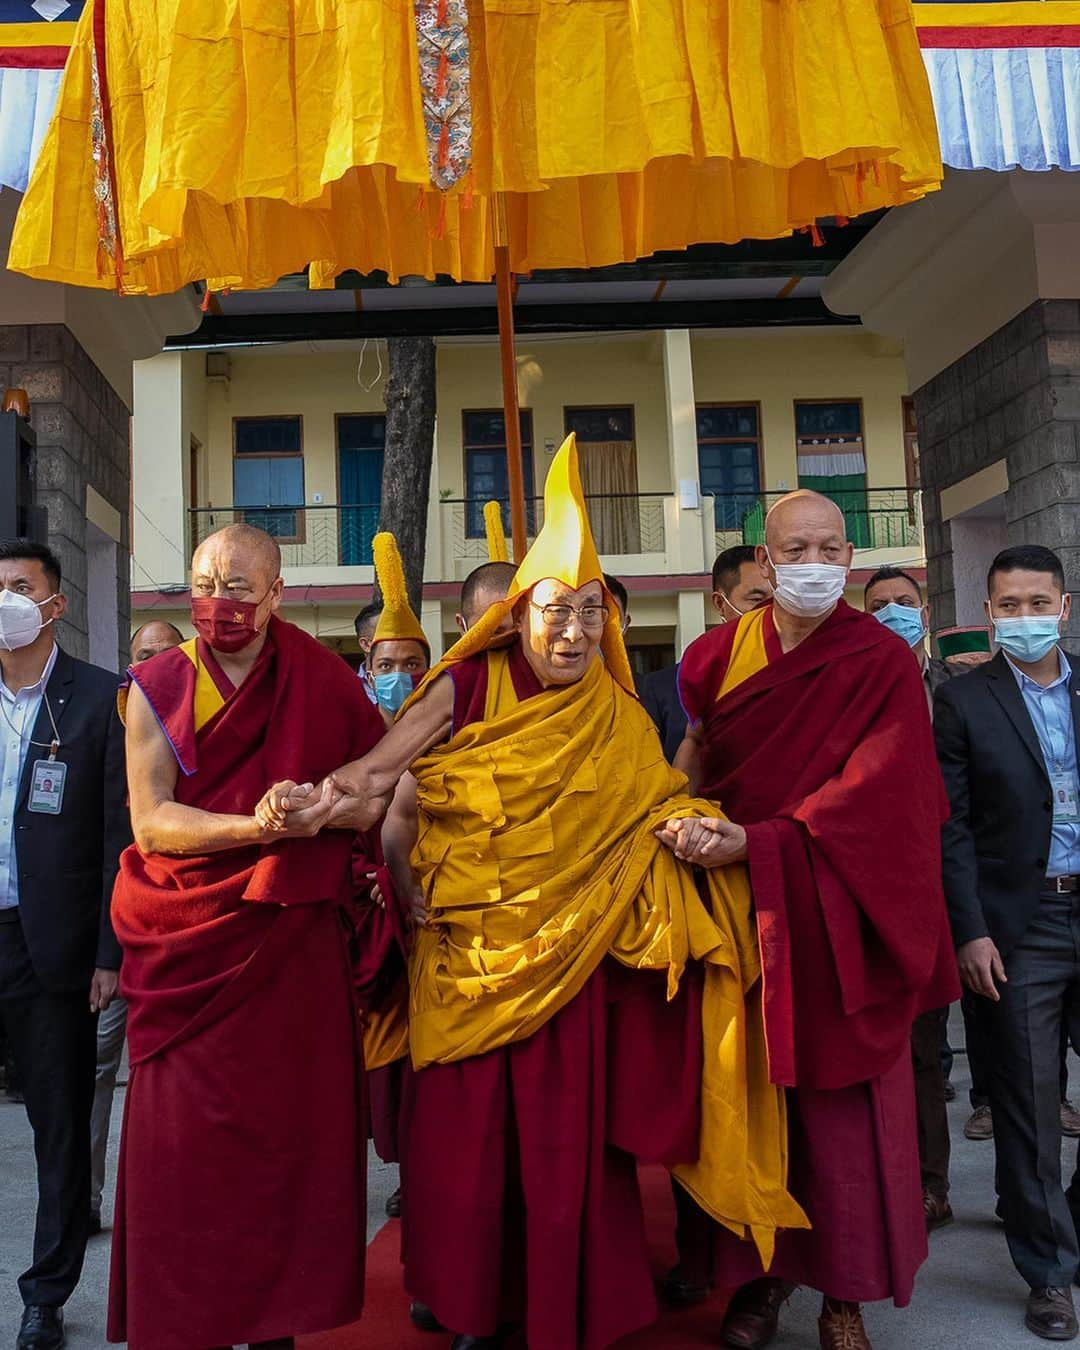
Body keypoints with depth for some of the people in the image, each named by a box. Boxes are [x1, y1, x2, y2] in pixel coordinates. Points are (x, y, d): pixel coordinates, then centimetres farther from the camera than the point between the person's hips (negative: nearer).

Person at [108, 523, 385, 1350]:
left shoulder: (323, 682, 2)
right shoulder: (157, 688, 2)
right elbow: (151, 821, -6)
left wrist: (325, 808, -9)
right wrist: (259, 828, -21)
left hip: (291, 942, 0)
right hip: (187, 946, 0)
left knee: (288, 1127, 4)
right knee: (183, 1139, 3)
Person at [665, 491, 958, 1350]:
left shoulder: (883, 663, -5)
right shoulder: (719, 655, 4)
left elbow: (873, 795, -14)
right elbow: (693, 761, 16)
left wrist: (754, 843, -22)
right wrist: (692, 826, -3)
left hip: (836, 916, -2)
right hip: (739, 909, 3)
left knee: (841, 1107, 3)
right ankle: (760, 1273, 24)